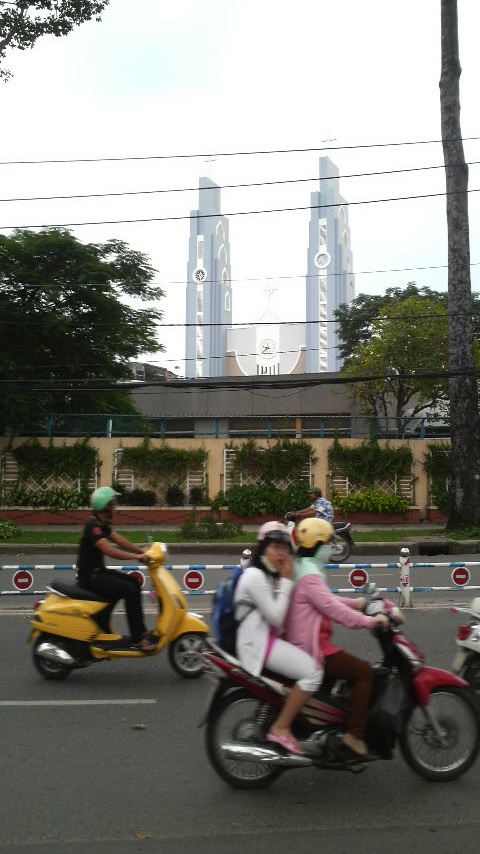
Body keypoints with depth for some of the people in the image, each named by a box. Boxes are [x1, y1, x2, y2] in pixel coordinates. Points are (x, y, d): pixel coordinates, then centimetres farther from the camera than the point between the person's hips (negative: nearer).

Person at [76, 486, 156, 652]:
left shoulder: (103, 524, 11)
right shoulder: (92, 527, -22)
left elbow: (118, 540, 9)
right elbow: (109, 550, -32)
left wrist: (142, 551, 0)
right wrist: (137, 557, -29)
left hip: (98, 570, 11)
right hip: (89, 576, -11)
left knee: (134, 582, 9)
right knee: (129, 590, -20)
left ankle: (141, 631, 13)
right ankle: (137, 640, -15)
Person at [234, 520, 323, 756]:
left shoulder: (270, 576, 18)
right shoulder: (255, 576, -14)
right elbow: (275, 617, -18)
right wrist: (286, 580, -13)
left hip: (270, 638, 11)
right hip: (257, 643, -11)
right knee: (313, 671, -22)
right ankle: (280, 728, -13)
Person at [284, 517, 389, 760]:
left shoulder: (301, 568, 14)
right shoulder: (310, 576, -19)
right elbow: (331, 607, -27)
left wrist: (354, 603, 21)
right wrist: (368, 621, -24)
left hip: (301, 643, 11)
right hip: (313, 649, -11)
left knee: (357, 669, 22)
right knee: (364, 672, -11)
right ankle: (354, 735, -11)